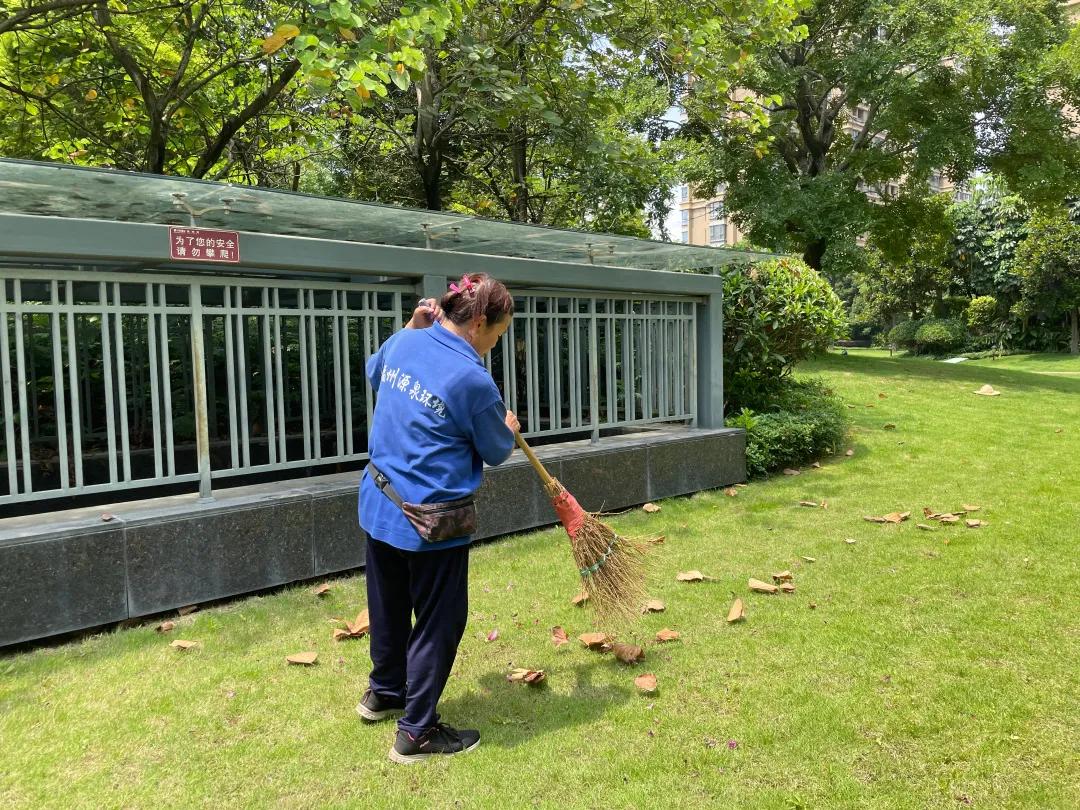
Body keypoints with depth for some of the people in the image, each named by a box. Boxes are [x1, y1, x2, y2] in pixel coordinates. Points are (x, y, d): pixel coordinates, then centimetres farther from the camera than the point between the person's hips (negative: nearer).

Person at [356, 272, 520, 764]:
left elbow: (373, 374, 25)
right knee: (437, 624, 9)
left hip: (379, 504, 8)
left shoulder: (402, 343, 0)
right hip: (431, 521, -8)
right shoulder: (472, 378, -21)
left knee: (389, 608, 25)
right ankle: (417, 733, 20)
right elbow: (496, 452, -6)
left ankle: (384, 693, 46)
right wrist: (510, 430, 16)